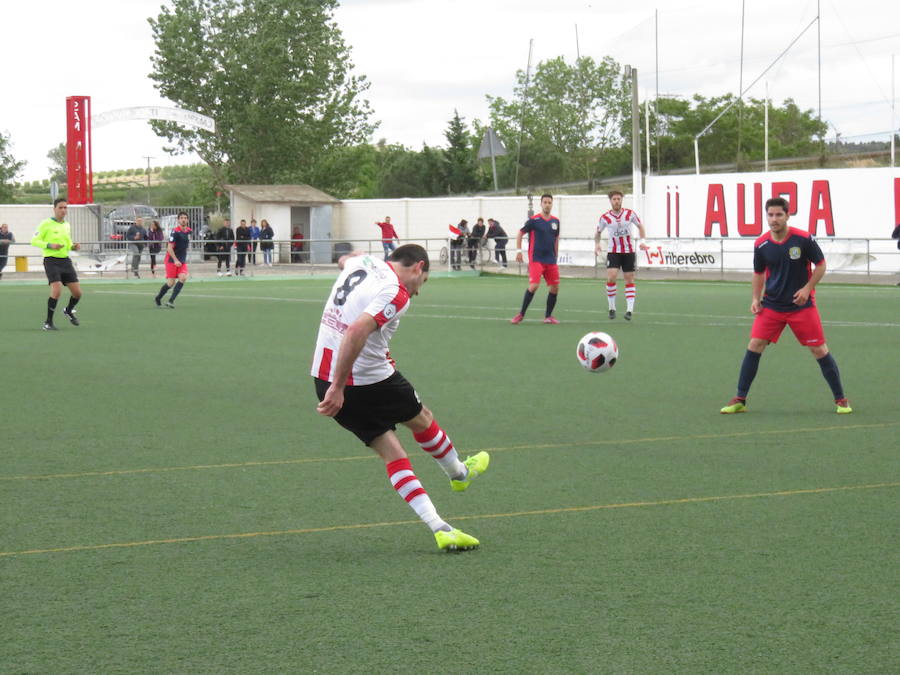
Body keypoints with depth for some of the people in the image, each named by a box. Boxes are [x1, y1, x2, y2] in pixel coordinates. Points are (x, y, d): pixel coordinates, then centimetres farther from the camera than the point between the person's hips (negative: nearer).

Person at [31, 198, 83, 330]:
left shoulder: (67, 225, 15)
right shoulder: (46, 224, -5)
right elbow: (34, 240, -7)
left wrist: (73, 246, 4)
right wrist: (50, 245, -21)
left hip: (66, 261, 6)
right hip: (51, 261, -6)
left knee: (77, 292, 3)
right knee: (57, 291, -20)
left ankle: (69, 311, 35)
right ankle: (48, 322, -7)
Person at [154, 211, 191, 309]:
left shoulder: (188, 231, 7)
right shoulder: (175, 232, -15)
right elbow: (169, 248, -18)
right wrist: (175, 260, -24)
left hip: (182, 261, 6)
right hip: (171, 260, -6)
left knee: (183, 278, -17)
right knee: (171, 283, -4)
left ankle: (171, 301, -14)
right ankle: (158, 298, 22)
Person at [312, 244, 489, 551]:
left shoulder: (362, 263, 5)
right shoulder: (396, 293, -19)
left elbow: (344, 259, 32)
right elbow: (356, 331, -32)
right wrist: (338, 388, -31)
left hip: (324, 378, 8)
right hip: (369, 381, -8)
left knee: (392, 454, 9)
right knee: (423, 420, 22)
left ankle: (439, 528, 5)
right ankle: (460, 474, 48)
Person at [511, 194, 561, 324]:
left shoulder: (555, 221, 9)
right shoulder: (534, 220, -6)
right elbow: (520, 234, 1)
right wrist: (518, 251, -7)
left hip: (551, 260, 5)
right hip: (536, 259, -5)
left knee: (555, 287, 2)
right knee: (534, 285, -18)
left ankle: (548, 316, 17)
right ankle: (521, 314, -5)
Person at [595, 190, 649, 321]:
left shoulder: (630, 214, -3)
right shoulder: (605, 218, -4)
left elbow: (640, 226, 11)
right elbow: (598, 232, 11)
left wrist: (642, 241, -3)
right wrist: (597, 244, -7)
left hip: (629, 251, 1)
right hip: (613, 252, -1)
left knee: (629, 279, 1)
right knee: (611, 277, -16)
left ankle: (629, 310, 3)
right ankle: (612, 308, -1)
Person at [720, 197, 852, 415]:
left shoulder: (803, 239, -13)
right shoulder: (761, 244, -4)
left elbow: (820, 264, -2)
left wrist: (807, 288, -14)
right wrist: (755, 298, 0)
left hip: (802, 305, -2)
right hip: (771, 305, 2)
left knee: (819, 350, -2)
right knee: (754, 346, -7)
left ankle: (840, 399, 12)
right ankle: (740, 400, 2)